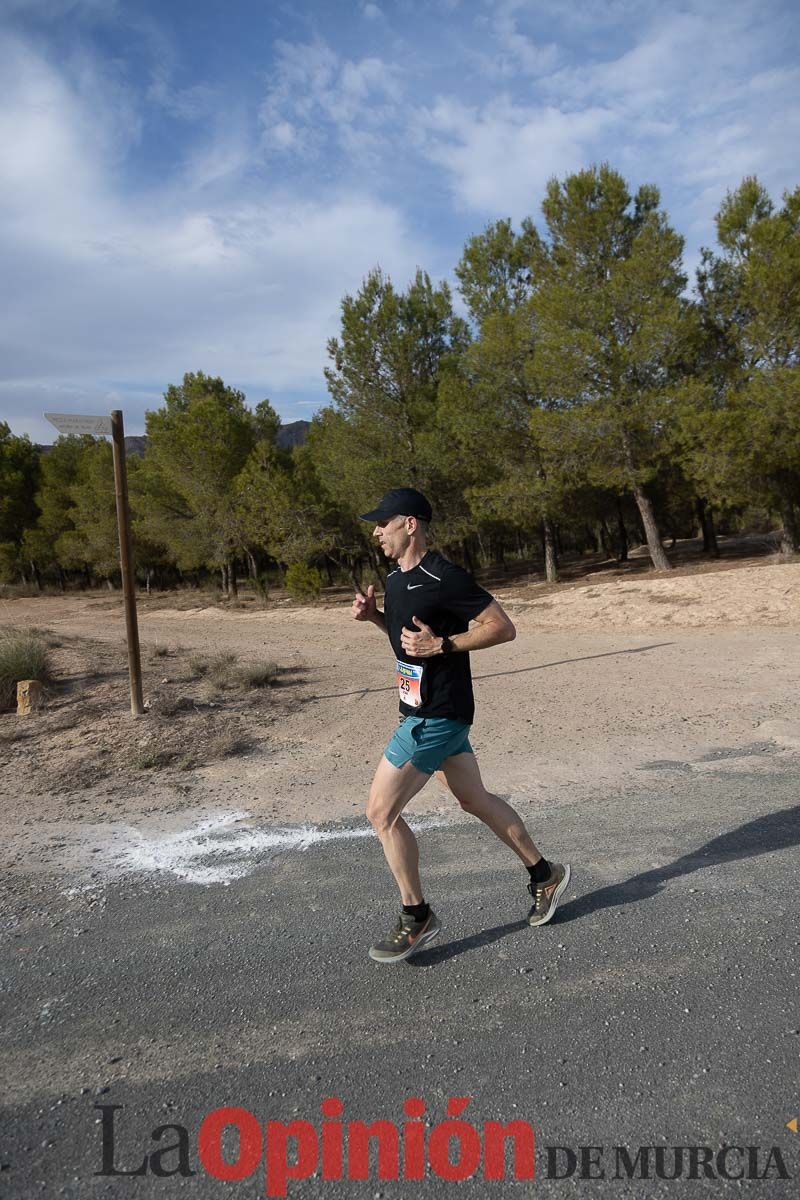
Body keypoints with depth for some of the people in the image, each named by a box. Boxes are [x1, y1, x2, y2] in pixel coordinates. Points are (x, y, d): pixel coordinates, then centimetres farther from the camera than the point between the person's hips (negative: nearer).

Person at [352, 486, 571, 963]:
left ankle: (417, 917, 13)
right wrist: (374, 614, 5)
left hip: (436, 717, -10)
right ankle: (545, 874, 35)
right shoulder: (398, 578, 9)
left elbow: (503, 627, -18)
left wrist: (442, 645, -25)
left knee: (382, 812, -5)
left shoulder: (445, 578, -20)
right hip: (424, 711, 10)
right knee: (476, 800, 19)